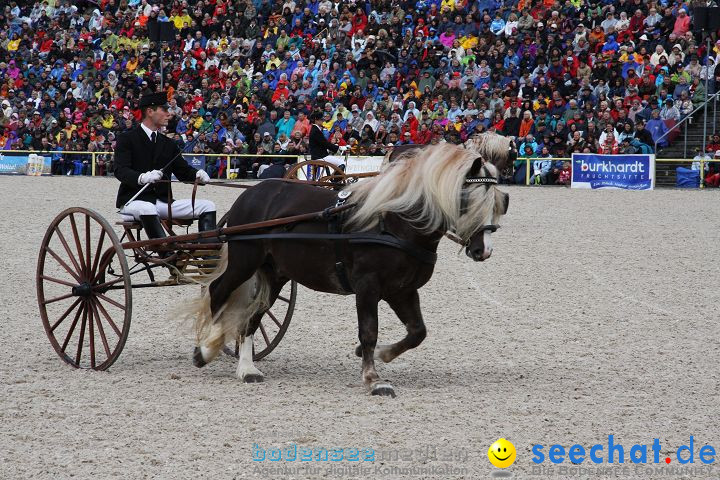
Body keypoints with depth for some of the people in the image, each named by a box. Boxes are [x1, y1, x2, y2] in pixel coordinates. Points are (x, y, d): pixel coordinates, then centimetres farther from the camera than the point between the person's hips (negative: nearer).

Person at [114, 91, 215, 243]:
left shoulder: (168, 144, 19)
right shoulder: (127, 139, 0)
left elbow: (183, 171, 14)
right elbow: (121, 171, -14)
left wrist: (198, 174, -10)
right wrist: (142, 177, -35)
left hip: (163, 201, 6)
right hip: (134, 200, -6)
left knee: (207, 206, -9)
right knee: (147, 209, -41)